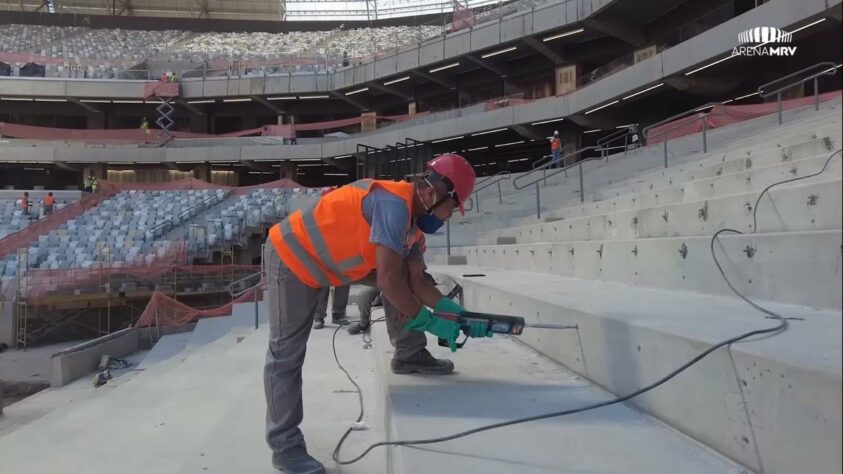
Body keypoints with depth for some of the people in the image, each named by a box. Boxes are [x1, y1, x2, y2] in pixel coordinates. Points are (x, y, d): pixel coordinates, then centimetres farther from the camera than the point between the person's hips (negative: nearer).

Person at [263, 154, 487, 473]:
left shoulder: (412, 217, 1)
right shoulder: (394, 204, -28)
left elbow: (417, 282, 2)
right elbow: (388, 282, -31)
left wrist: (458, 313, -6)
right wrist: (430, 322, -21)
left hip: (327, 256, 9)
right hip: (292, 257, -9)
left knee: (406, 274, 6)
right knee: (286, 355, -5)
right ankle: (285, 446, 4)